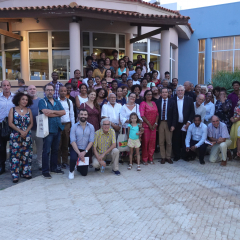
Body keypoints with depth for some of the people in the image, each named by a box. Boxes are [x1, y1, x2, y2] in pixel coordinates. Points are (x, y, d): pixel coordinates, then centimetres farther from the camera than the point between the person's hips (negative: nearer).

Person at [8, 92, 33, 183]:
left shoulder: (29, 110, 9)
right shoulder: (13, 109, 2)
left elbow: (31, 123, 6)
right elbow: (10, 123, -5)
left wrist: (26, 132, -10)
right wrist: (20, 131, -13)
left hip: (27, 136, 3)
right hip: (15, 135, -2)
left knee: (26, 154, 4)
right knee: (15, 154, -4)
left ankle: (25, 172, 14)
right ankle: (15, 175, 2)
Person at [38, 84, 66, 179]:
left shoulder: (57, 102, 15)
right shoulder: (42, 101, -1)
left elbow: (64, 112, 2)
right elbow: (46, 113, -18)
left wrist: (53, 112, -10)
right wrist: (58, 113, -6)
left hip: (57, 128, 6)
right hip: (48, 129, -6)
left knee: (55, 150, 13)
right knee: (46, 151, -3)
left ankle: (54, 168, 24)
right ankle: (45, 171, 4)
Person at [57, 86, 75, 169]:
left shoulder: (69, 102, 9)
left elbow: (72, 114, 11)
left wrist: (73, 126, 7)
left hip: (67, 125, 3)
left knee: (65, 145, 8)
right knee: (58, 145, 1)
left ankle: (65, 162, 18)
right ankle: (58, 163, 11)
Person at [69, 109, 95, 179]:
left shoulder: (91, 127, -2)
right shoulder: (74, 127, -6)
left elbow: (91, 141, -6)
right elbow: (73, 141, -12)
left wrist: (85, 152, -19)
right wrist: (79, 153, -22)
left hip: (86, 150, 2)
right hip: (75, 148, -2)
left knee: (84, 173, 2)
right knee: (73, 158, -36)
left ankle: (78, 167, 40)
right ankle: (71, 171, -2)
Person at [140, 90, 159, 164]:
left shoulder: (154, 103, 14)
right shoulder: (143, 103, -1)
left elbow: (157, 114, 12)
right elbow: (142, 115, -9)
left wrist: (155, 123, -2)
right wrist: (149, 124, -10)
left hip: (153, 126, 5)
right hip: (146, 125, -5)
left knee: (152, 142, 5)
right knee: (145, 142, -3)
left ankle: (150, 158, 17)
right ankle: (144, 159, 7)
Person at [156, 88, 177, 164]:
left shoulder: (172, 102, 2)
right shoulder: (157, 102, 3)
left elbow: (174, 114, -1)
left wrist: (173, 125, -8)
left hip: (169, 124, 0)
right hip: (160, 123, 1)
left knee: (169, 142, 7)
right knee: (161, 142, 6)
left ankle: (168, 157, 19)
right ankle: (163, 157, 17)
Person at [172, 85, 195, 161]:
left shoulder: (189, 100, 4)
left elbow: (192, 112, 3)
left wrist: (189, 122, -7)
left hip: (186, 124, 0)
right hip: (176, 124, 0)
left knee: (185, 141, 6)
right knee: (176, 141, 3)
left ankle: (185, 156, 19)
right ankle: (177, 156, 16)